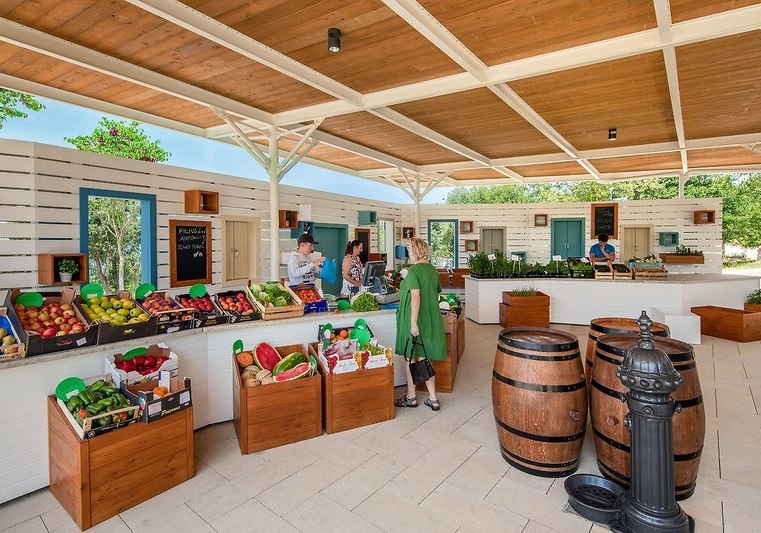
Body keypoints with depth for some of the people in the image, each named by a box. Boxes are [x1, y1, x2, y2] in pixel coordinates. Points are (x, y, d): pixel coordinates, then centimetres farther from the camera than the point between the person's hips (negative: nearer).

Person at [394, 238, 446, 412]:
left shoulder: (413, 271, -15)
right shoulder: (433, 270, 8)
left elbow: (416, 297, -24)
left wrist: (413, 322, -24)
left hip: (413, 320, -7)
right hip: (430, 319, 7)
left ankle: (411, 397, 22)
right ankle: (433, 399, 18)